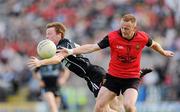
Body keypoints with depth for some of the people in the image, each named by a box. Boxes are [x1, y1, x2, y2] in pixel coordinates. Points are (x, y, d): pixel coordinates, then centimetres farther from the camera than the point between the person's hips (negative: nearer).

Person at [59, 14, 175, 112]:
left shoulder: (143, 37, -11)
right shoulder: (112, 37, -15)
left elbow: (153, 44, 12)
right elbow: (93, 47, -15)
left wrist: (163, 52, 31)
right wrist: (71, 51, -23)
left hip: (132, 79, -1)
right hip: (113, 77, 1)